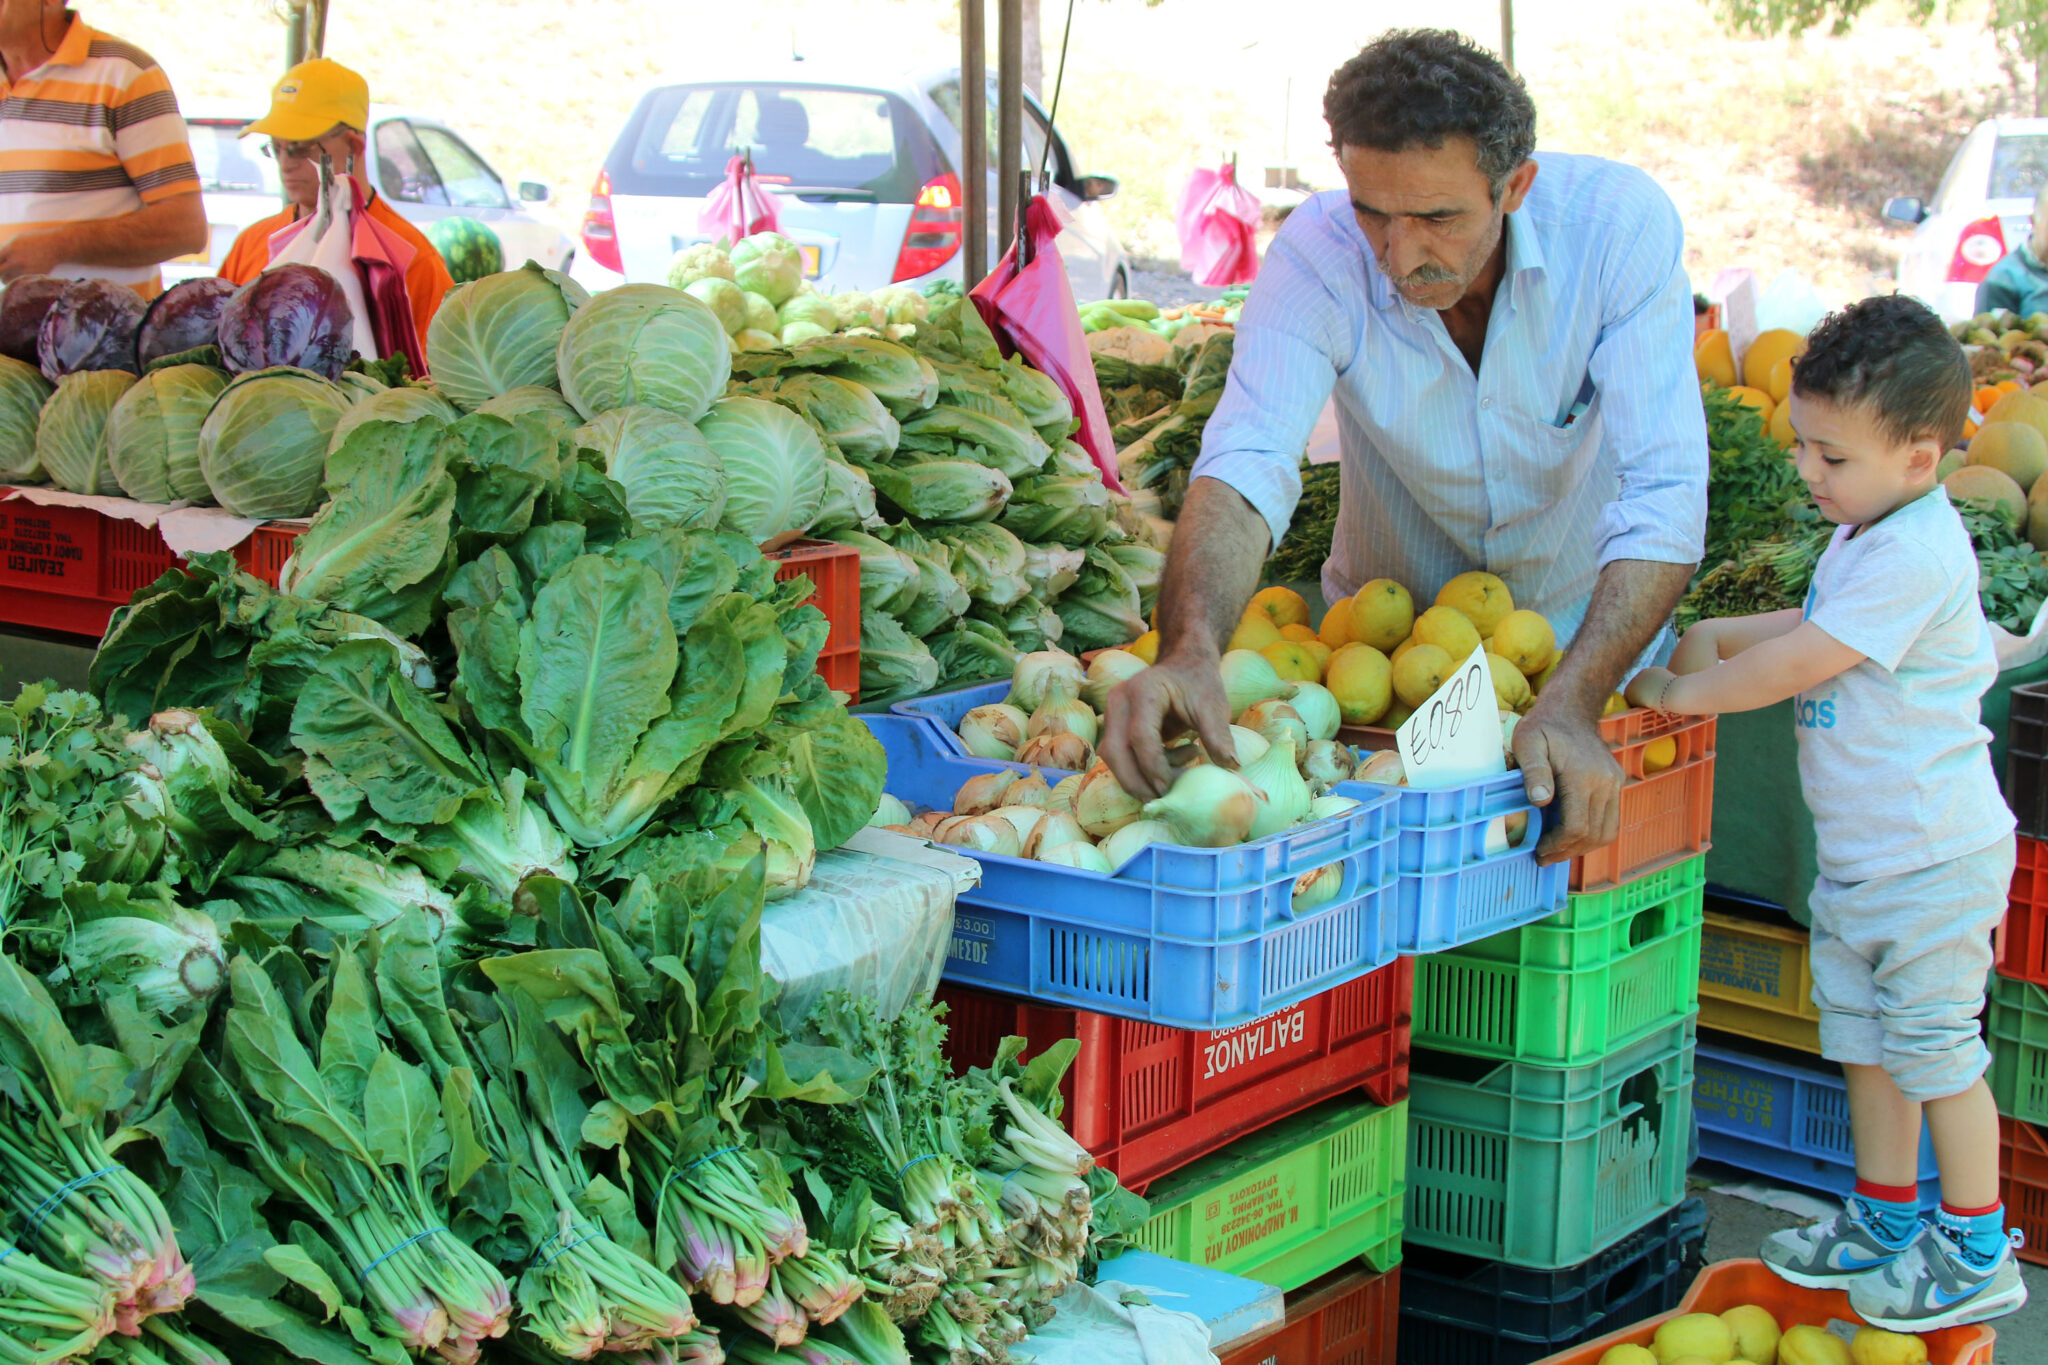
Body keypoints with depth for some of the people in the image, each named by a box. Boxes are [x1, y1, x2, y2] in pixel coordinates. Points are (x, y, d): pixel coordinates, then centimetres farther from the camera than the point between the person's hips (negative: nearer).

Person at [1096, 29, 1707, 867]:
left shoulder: (1618, 222, -24)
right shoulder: (1317, 255, -23)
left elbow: (1664, 495, -29)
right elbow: (1243, 469, -36)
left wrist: (1572, 704, -43)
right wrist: (1189, 652, -56)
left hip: (1589, 624, 1)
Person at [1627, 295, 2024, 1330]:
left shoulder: (1917, 557, -23)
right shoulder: (1863, 541, 8)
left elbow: (1796, 664, -24)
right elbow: (1813, 625, 26)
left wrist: (1683, 691, -13)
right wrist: (1714, 638, 11)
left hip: (1931, 858, -10)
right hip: (1858, 853, 10)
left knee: (1935, 1047, 0)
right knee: (1862, 1039, 16)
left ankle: (1975, 1254, 12)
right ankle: (1885, 1222, 30)